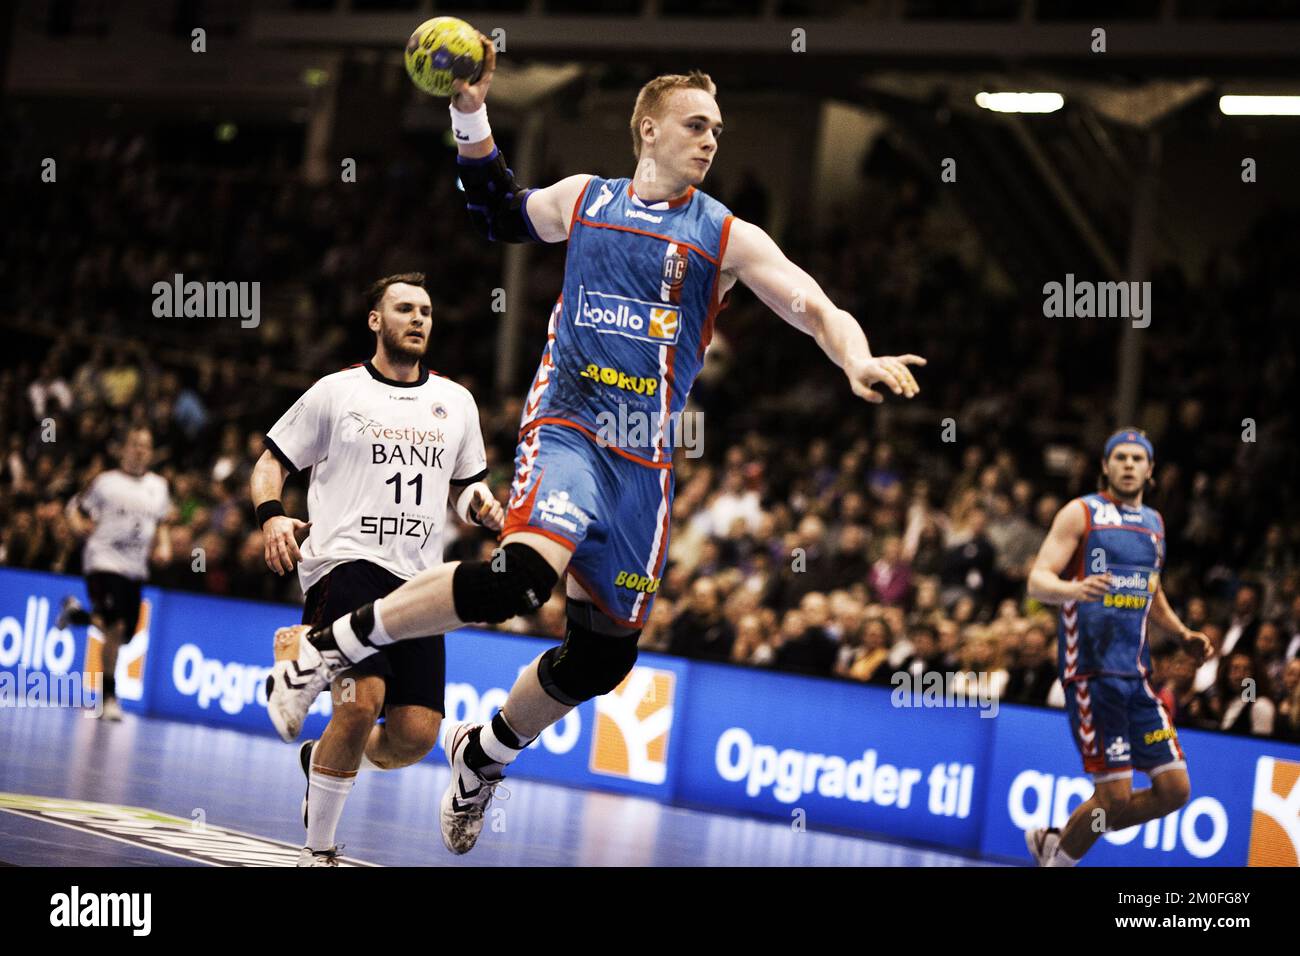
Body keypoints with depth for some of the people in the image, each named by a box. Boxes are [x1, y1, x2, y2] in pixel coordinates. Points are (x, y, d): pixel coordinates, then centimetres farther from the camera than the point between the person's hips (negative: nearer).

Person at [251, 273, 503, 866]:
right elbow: (270, 463, 9)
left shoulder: (455, 402, 18)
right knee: (362, 700, -26)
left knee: (415, 735, -6)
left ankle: (321, 761, 29)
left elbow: (464, 488, 28)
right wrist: (271, 516, -11)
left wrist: (480, 505, 4)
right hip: (346, 563, -4)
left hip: (418, 578, 5)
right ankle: (317, 850, -9)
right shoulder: (336, 392, 7)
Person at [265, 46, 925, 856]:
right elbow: (500, 213, 29)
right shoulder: (583, 199, 8)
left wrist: (857, 360, -27)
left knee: (603, 657, 7)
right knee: (522, 575, -31)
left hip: (644, 460, 3)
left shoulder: (727, 236, 5)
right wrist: (472, 117, 18)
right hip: (566, 427, -2)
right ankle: (333, 645, -18)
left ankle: (484, 752, 33)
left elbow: (815, 307, -6)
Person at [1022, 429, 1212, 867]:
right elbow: (1038, 580, -11)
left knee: (1174, 790, 2)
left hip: (1136, 674, 7)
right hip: (1090, 670, -7)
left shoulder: (1154, 522, 18)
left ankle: (1057, 842, 17)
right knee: (1115, 795, -12)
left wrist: (1182, 634, 15)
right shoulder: (1082, 513, -1)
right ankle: (1057, 857, 13)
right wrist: (1073, 589, -32)